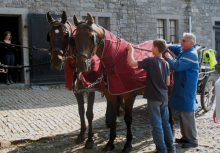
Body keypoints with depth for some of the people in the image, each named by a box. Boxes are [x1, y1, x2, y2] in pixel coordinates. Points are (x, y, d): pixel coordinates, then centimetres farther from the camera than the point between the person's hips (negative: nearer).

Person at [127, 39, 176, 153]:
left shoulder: (150, 61, -13)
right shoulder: (166, 63, 5)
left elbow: (131, 63, -17)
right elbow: (168, 83, 7)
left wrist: (131, 50, -2)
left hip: (154, 98, -6)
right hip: (164, 98, 6)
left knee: (157, 125, 3)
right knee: (166, 123, 16)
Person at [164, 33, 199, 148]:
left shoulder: (191, 55, -20)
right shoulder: (183, 51, 10)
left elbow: (176, 66, -26)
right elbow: (177, 49, 32)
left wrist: (168, 58, -9)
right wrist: (168, 47, 11)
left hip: (187, 90, -10)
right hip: (180, 88, 10)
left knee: (187, 115, -4)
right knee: (181, 113, 16)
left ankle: (193, 140, 6)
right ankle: (185, 137, 28)